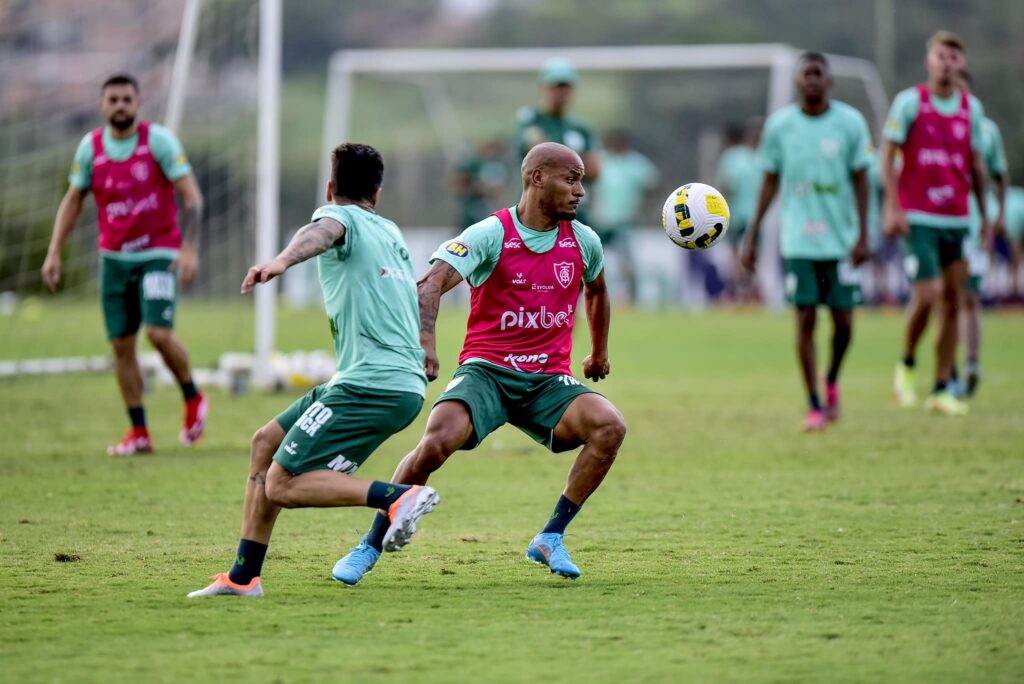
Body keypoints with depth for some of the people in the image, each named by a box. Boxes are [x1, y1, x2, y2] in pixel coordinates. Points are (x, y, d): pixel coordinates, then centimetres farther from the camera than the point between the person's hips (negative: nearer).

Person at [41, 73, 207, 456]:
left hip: (159, 253, -4)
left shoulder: (158, 140, -9)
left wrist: (189, 248, -21)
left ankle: (193, 399, 9)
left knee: (159, 333, -18)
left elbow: (191, 195, -11)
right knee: (121, 344, 1)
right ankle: (138, 433, 9)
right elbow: (73, 200, 12)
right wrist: (54, 252, 4)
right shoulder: (90, 147, 2)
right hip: (114, 257, 4)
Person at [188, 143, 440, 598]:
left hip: (372, 385, -9)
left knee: (282, 485, -11)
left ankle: (399, 497, -20)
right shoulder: (390, 233, 23)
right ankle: (244, 576, 16)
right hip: (406, 379, 9)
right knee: (266, 442, 16)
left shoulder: (340, 216, -1)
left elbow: (322, 232, -27)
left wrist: (282, 260, -47)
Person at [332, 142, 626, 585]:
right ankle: (369, 547, -12)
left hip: (548, 381, 4)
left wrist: (599, 353, 38)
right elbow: (431, 284, -25)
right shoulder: (490, 235, -11)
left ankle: (551, 539, -9)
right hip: (486, 369, -4)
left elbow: (596, 290, 29)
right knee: (438, 440, -30)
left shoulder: (583, 242, 5)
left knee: (610, 427, -24)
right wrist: (425, 340, -43)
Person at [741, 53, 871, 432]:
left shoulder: (850, 122, -1)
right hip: (798, 240, 0)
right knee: (805, 319, -5)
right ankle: (814, 405, 2)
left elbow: (860, 180, 2)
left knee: (843, 320, 1)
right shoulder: (780, 124, 1)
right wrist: (752, 236, 7)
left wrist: (862, 235, -4)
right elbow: (770, 182, 8)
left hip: (841, 239, 0)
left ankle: (832, 382, 29)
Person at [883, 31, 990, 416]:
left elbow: (976, 164, 16)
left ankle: (942, 390, 7)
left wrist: (985, 216, 13)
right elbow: (887, 155, -3)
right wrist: (892, 207, -11)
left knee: (953, 301, 2)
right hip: (918, 218, -4)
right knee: (926, 296, -13)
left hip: (957, 219, 4)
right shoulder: (909, 102, -3)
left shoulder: (972, 109, 9)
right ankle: (906, 365, 13)